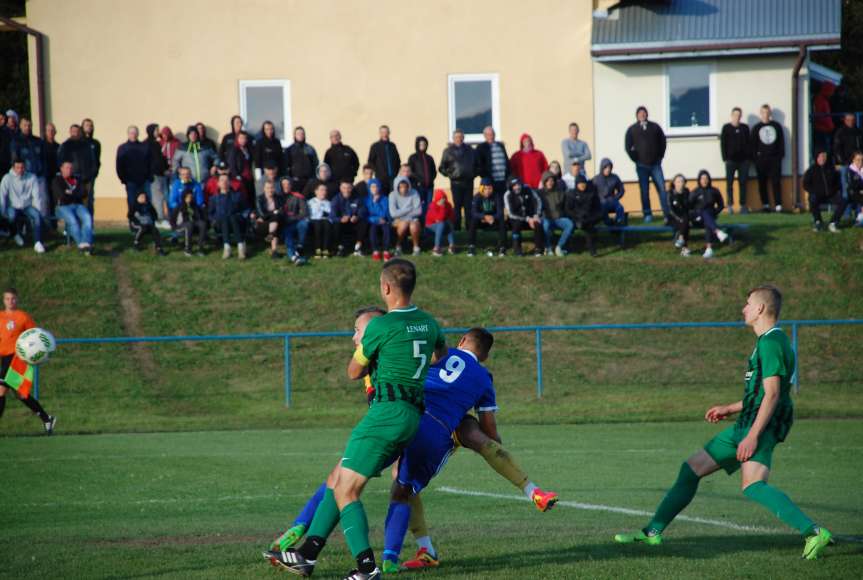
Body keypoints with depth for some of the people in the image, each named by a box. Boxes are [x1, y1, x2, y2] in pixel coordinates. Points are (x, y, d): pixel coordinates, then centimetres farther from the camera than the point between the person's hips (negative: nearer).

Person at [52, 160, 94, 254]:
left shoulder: (76, 180, 22)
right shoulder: (56, 181, 9)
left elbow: (82, 194, 6)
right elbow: (61, 195, -7)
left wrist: (70, 193, -4)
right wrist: (75, 195, 4)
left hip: (78, 205, 3)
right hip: (63, 207, -3)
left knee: (87, 217, -30)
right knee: (73, 220, -36)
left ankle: (86, 243, -48)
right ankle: (81, 245, -43)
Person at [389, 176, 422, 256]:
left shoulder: (414, 193, -7)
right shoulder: (393, 195, -9)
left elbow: (419, 211, -10)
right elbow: (393, 213, -18)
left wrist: (401, 212, -12)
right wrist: (409, 209, -14)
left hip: (412, 219, 0)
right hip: (399, 220, 0)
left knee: (413, 226, -34)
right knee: (404, 224, -35)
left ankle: (416, 247, -10)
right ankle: (398, 247, -14)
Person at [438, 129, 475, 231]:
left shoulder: (469, 150, 12)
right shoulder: (448, 151, 4)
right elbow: (442, 167, 5)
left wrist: (473, 173, 6)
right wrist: (449, 174, -9)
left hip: (468, 181, 3)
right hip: (456, 183, -3)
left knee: (469, 206, 4)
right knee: (457, 206, -3)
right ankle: (457, 227, -1)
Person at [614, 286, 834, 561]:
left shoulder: (771, 342, -13)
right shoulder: (767, 342, 20)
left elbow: (772, 393, -21)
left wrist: (753, 436, -27)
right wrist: (730, 409, 35)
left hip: (761, 426, -11)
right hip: (745, 425, 11)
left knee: (752, 486, -30)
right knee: (691, 469, 13)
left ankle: (814, 533, -34)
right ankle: (652, 533, 22)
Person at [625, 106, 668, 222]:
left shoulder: (655, 127, 6)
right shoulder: (632, 129, 4)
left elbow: (662, 142, 11)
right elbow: (628, 146, 3)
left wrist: (660, 156, 5)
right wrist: (636, 159, 0)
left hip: (655, 164, 0)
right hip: (642, 165, 0)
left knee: (661, 188, -5)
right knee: (644, 191, 2)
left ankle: (667, 214, -4)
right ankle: (647, 215, 8)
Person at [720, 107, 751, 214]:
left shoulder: (745, 128, 10)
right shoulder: (726, 128, 2)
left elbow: (748, 143, 10)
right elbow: (722, 144, 0)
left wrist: (748, 157, 2)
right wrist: (725, 158, -7)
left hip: (743, 160, 2)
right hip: (731, 160, -2)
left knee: (743, 183, 4)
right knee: (729, 183, -2)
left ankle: (743, 205, 8)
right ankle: (730, 205, 0)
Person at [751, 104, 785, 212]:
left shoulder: (776, 126, 9)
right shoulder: (756, 128, 7)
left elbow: (781, 141, 9)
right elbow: (753, 144, 5)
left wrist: (781, 154, 1)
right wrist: (755, 156, -4)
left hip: (774, 158, 0)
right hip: (761, 158, 0)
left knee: (776, 182, -5)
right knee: (762, 183, 1)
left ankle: (778, 204, -6)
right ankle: (765, 204, 7)